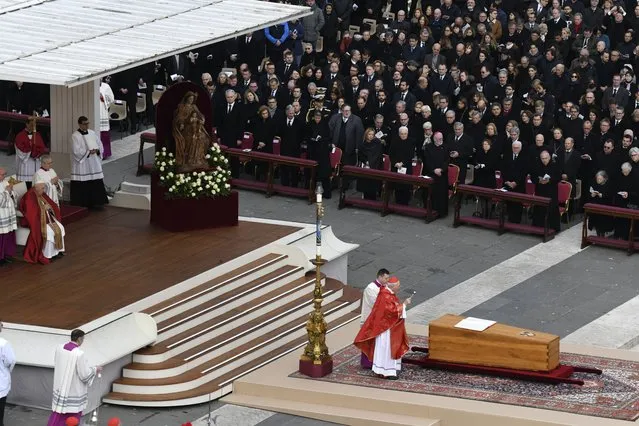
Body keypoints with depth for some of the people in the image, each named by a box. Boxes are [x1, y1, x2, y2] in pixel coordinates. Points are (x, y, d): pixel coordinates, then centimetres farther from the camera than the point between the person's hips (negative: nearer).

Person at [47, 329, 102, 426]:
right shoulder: (79, 354, -24)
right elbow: (85, 374, -18)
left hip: (60, 387, 6)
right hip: (74, 391, -6)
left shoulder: (59, 348, -4)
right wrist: (95, 369, 0)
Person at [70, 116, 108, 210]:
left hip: (93, 164, 5)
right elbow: (77, 151, -15)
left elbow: (100, 144, 12)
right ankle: (82, 205, 2)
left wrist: (97, 150, -8)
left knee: (96, 184, 3)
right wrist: (89, 151, -18)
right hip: (81, 163, -5)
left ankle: (95, 202, 10)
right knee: (82, 186, -4)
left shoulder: (92, 133, 9)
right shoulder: (75, 136, -8)